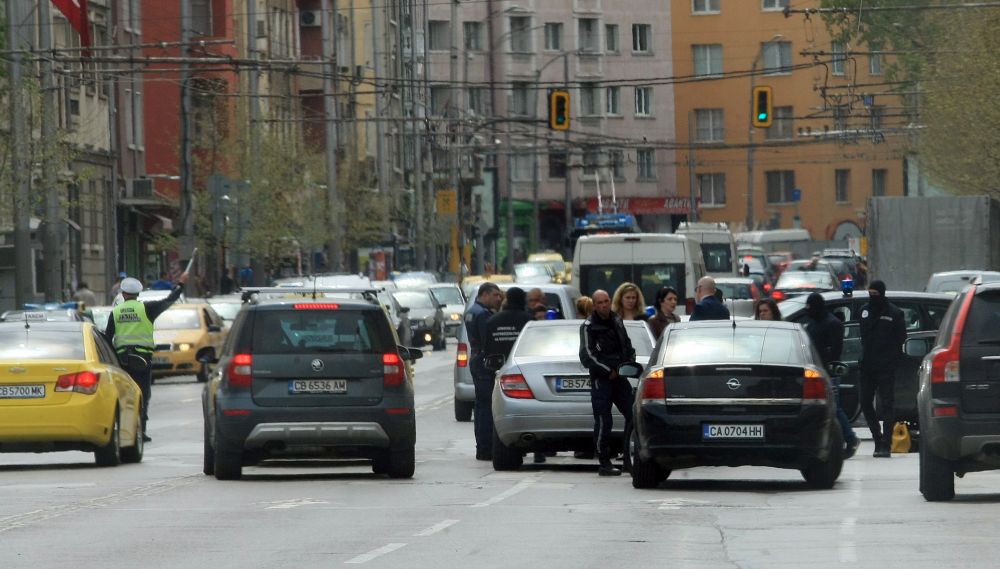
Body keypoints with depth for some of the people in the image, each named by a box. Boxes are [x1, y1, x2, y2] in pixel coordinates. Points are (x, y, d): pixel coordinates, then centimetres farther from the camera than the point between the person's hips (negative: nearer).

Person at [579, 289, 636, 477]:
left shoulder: (617, 321, 13)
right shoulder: (588, 327, -6)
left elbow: (627, 346, 23)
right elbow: (587, 356, -11)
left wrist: (630, 363, 5)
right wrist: (609, 371, -12)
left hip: (619, 377, 6)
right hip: (601, 379, -6)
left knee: (633, 415, 0)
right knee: (603, 422, -6)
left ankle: (630, 459, 8)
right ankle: (604, 464, 0)